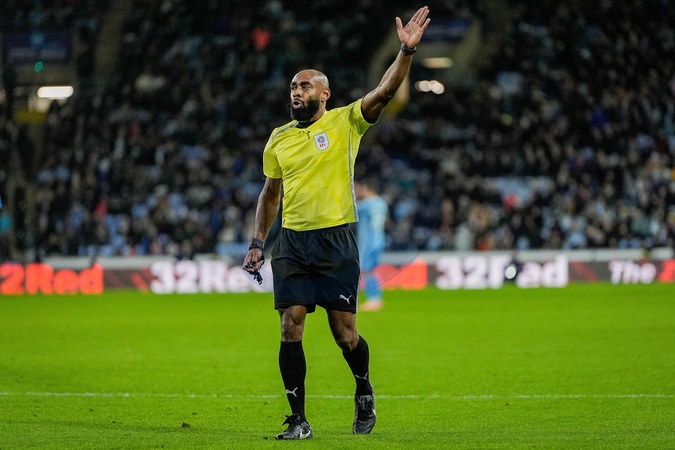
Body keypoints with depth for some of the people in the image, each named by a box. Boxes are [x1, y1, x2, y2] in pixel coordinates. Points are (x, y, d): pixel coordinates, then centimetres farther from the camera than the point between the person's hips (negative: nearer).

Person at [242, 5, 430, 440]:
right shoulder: (279, 138, 11)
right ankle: (298, 420, 1)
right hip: (291, 243, 3)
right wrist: (257, 243, 16)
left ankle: (364, 391, 28)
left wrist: (407, 51, -27)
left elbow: (384, 92, -14)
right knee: (291, 328, -5)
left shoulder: (345, 122, 0)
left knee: (345, 333, -2)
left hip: (336, 241, -3)